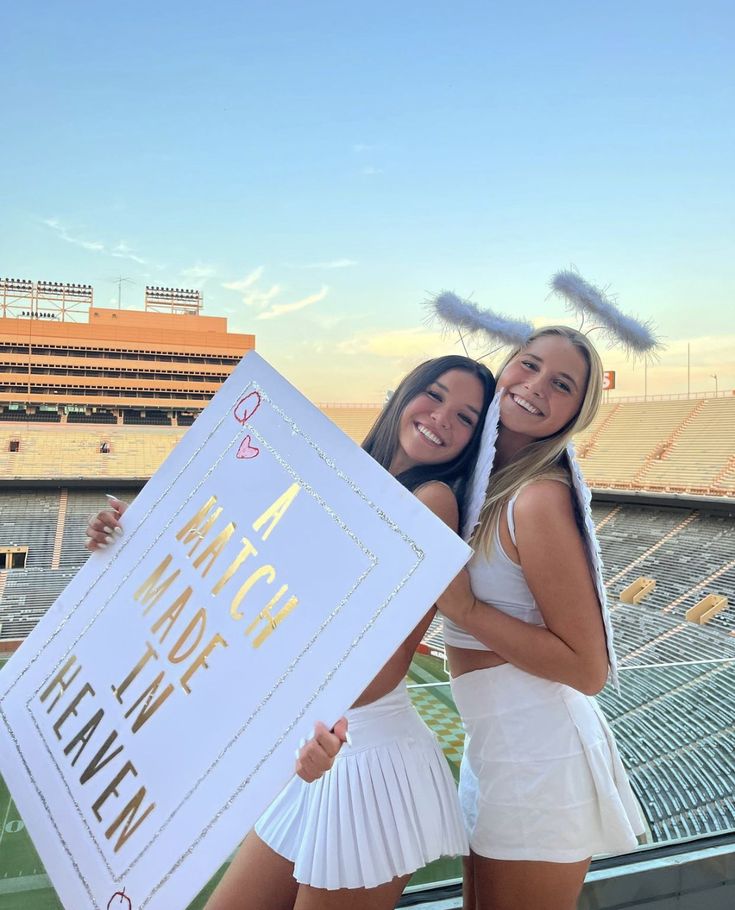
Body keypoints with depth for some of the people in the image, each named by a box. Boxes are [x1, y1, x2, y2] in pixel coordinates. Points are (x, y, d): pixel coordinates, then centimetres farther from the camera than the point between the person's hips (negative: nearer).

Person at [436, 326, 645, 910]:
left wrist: (464, 607, -22)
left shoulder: (540, 498, -22)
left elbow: (588, 670, -20)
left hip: (537, 757, -8)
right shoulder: (480, 479, 3)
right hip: (495, 743, 8)